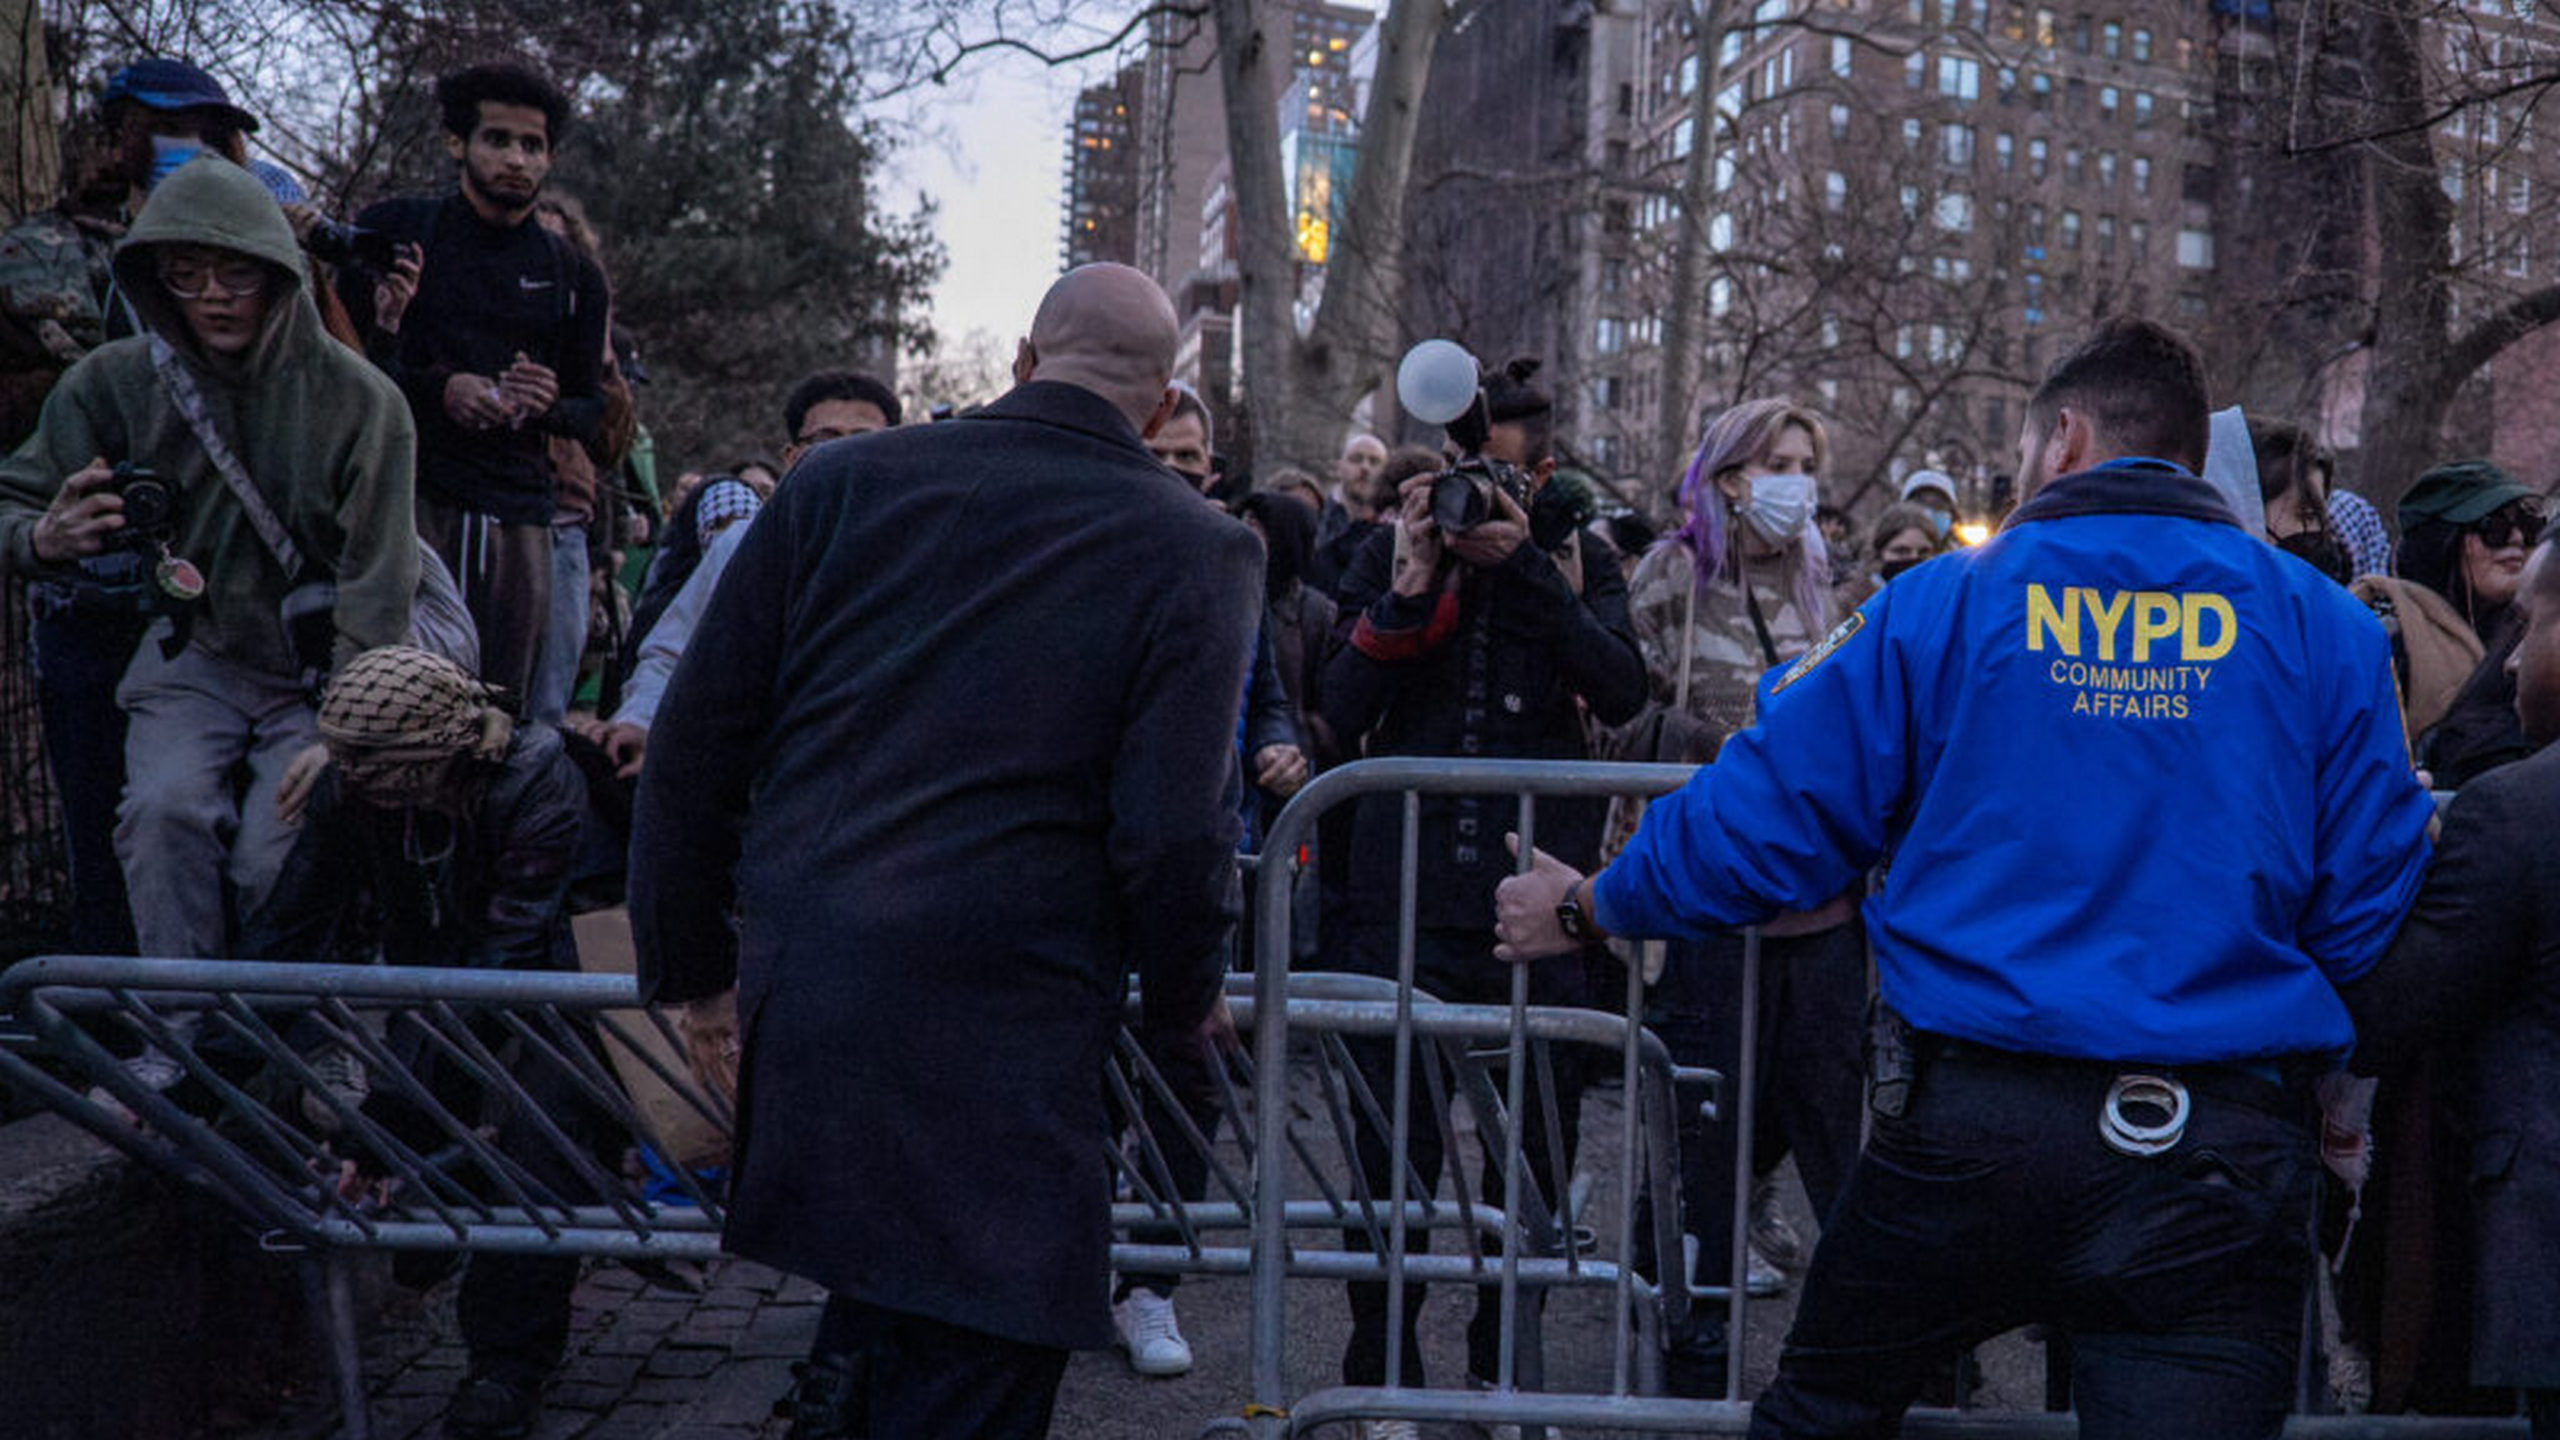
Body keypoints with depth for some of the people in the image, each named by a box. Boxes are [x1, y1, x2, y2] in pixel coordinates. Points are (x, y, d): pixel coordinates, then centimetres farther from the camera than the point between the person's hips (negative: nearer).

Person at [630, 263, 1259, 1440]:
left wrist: (690, 969, 16)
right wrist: (1185, 1001, 9)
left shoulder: (840, 482, 6)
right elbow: (1173, 831, -10)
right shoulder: (1196, 551, -3)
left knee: (873, 1306, 27)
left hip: (792, 994, 5)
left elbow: (695, 743, 6)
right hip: (1000, 1038, -4)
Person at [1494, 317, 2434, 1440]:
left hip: (1969, 1131, 0)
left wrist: (1585, 909, 18)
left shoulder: (1947, 600, 0)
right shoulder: (2326, 628, 4)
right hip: (2227, 1159, 1)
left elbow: (1768, 814, 2)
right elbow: (2367, 897, 5)